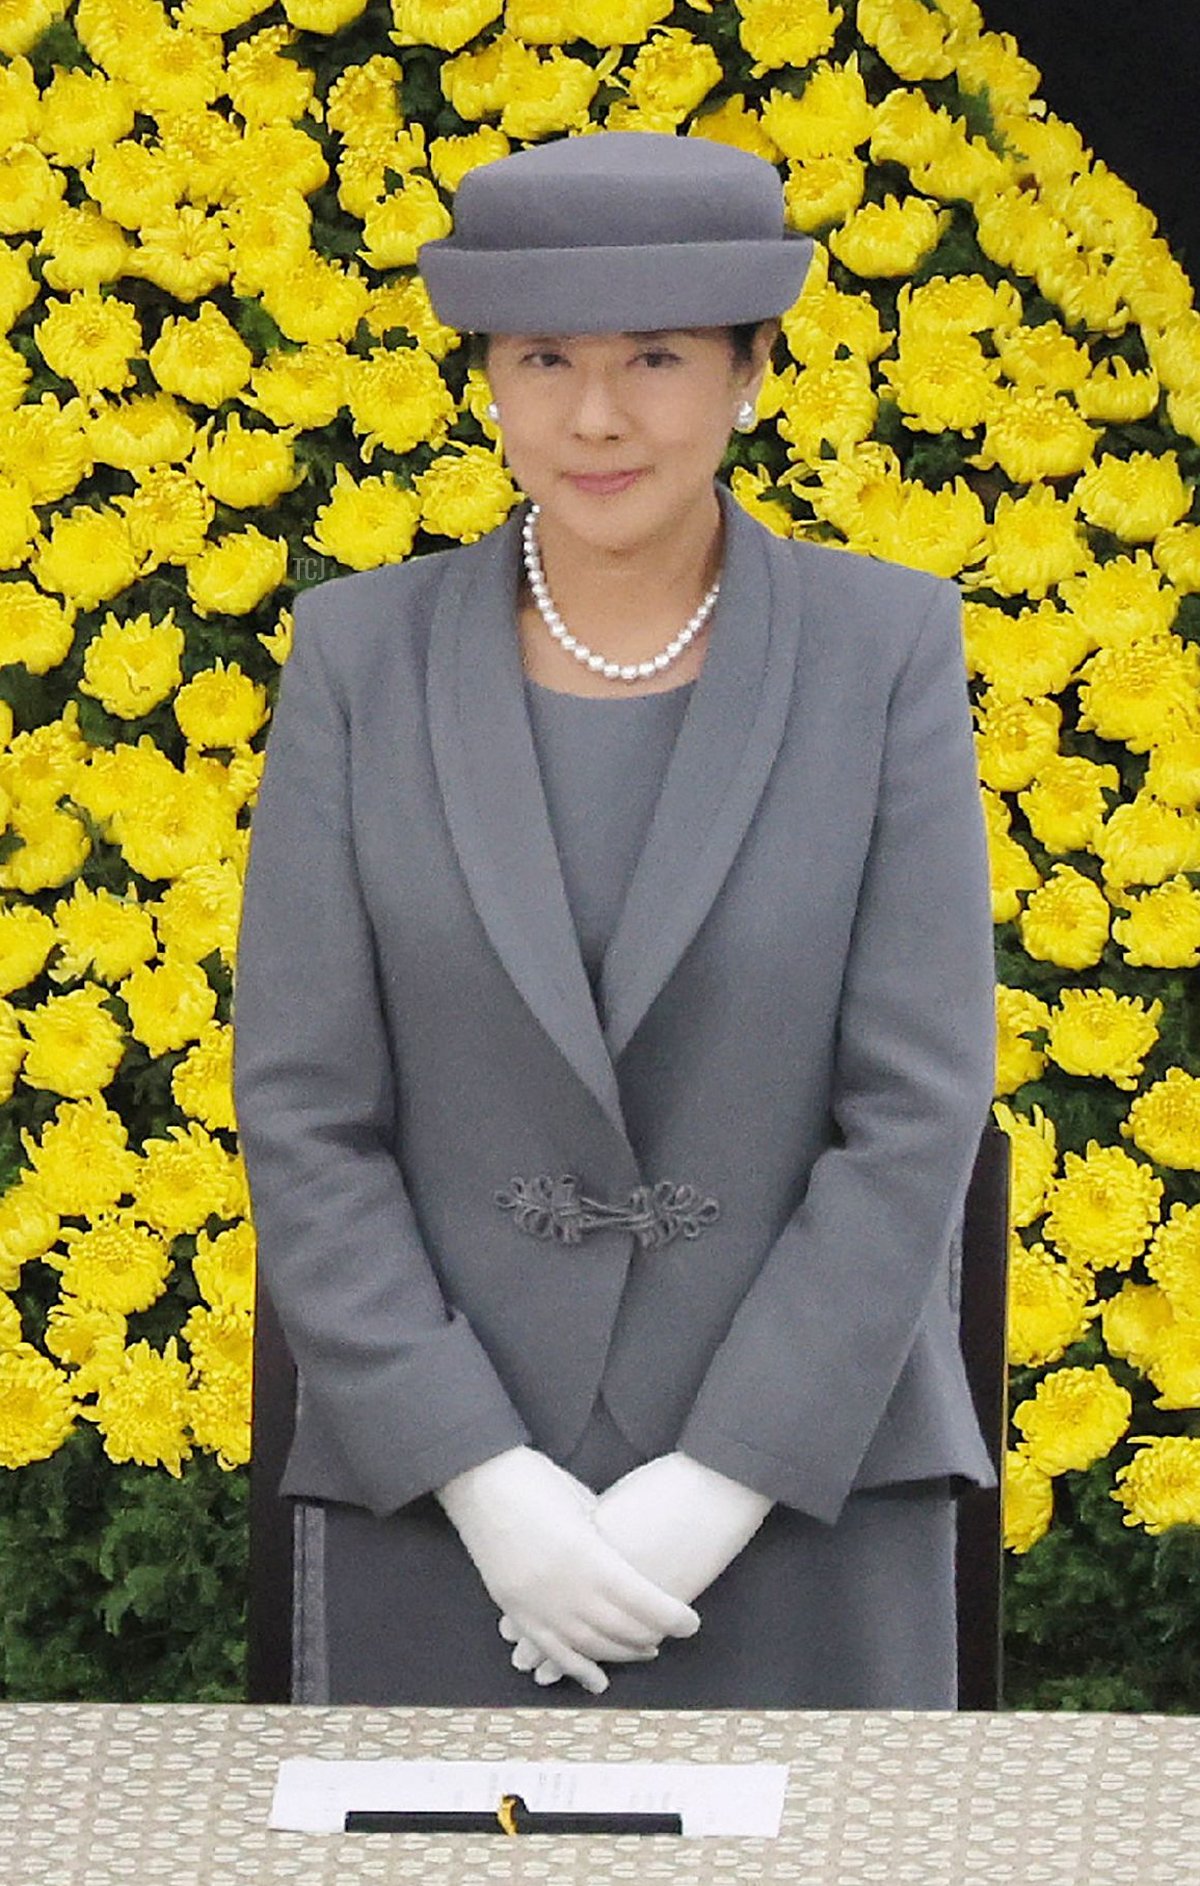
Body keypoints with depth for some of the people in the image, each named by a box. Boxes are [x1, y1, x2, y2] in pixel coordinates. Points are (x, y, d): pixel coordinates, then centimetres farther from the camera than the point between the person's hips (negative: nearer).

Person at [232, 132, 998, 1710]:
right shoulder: (367, 661, -1)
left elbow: (920, 1109, -8)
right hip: (448, 1507, 1)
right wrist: (488, 1489, -14)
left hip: (799, 1493, -1)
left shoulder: (885, 653, -3)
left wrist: (714, 1497, -15)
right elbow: (305, 1118, -4)